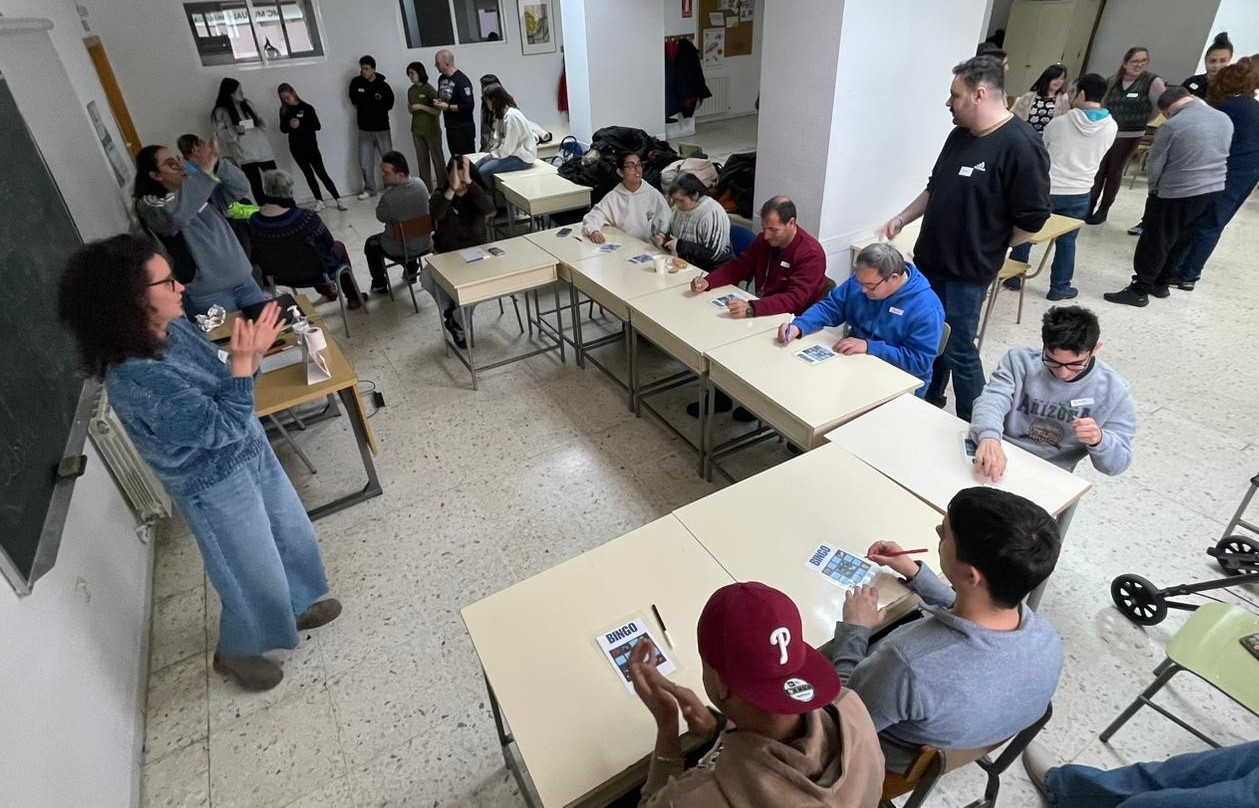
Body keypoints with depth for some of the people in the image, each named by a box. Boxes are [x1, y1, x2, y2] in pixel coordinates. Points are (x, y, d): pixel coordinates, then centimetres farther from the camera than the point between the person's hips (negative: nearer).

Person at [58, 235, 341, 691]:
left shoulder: (172, 327, -7)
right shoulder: (136, 379, -32)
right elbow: (224, 427, -29)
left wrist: (250, 353, -12)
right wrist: (244, 361, -32)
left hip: (251, 454, 8)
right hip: (216, 487, -8)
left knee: (293, 534, 26)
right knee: (254, 576, 14)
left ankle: (297, 606, 52)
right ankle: (236, 651, 43)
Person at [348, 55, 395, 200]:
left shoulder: (383, 85, -9)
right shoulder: (356, 82, -3)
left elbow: (389, 104, -2)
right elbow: (354, 100, 10)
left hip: (382, 129, -2)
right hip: (364, 129, 2)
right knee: (365, 162, 2)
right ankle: (370, 189, 14)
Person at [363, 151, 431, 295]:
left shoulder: (389, 197, -32)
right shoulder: (420, 184, -14)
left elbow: (381, 217, -9)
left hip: (400, 250, -5)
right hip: (424, 245, 5)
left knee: (371, 244, 25)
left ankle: (379, 284, 35)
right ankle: (411, 272, 52)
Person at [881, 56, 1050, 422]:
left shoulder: (1020, 146, -17)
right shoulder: (960, 135, 7)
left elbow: (1032, 220, -15)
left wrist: (988, 247, -4)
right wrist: (902, 219, 10)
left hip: (966, 272, -7)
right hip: (929, 261, 7)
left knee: (958, 350, 1)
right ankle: (927, 404, 37)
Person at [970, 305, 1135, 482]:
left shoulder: (1113, 390, -3)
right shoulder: (1021, 361, -4)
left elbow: (1118, 463, 0)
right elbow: (992, 400, -21)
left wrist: (1099, 440, -21)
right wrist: (989, 438, -41)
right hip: (1001, 460, -1)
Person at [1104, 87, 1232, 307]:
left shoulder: (1172, 126, -15)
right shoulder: (1225, 119, 6)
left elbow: (1153, 167, -9)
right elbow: (1221, 155, 15)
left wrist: (1155, 187, 9)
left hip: (1177, 194, -7)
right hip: (1214, 191, 7)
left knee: (1154, 244, 2)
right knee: (1182, 242, 18)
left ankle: (1139, 291, 7)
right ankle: (1162, 284, 28)